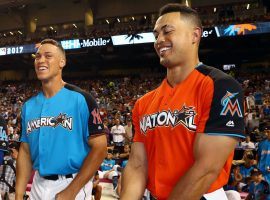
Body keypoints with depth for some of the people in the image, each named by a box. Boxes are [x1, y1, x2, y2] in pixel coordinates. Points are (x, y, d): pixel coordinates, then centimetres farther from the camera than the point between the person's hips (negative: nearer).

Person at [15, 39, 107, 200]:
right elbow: (25, 151, 9)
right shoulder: (28, 106, 6)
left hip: (74, 185, -5)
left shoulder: (81, 99, -12)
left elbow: (99, 148, -15)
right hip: (38, 185, 6)